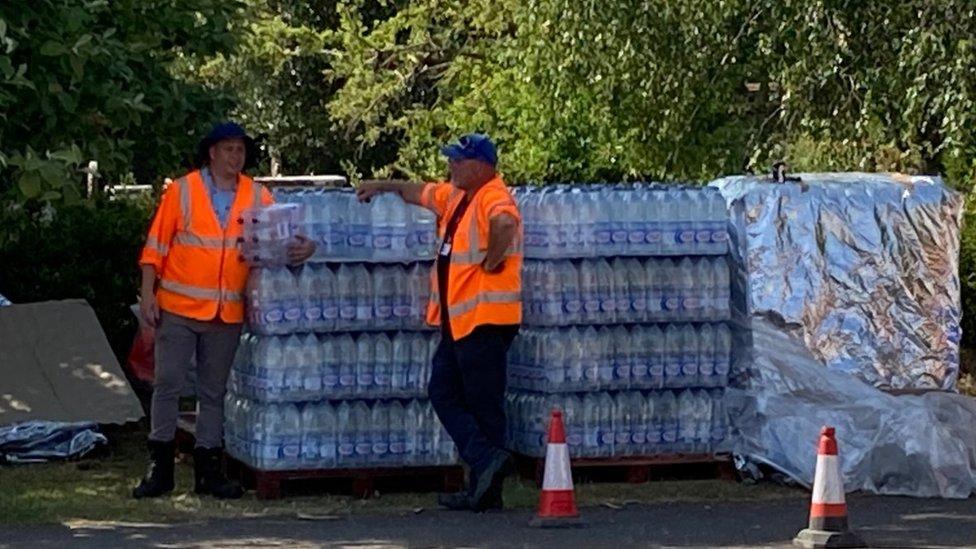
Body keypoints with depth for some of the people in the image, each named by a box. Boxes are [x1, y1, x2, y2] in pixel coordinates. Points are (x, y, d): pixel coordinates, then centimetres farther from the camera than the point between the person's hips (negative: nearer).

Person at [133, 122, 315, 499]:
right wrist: (148, 294, -6)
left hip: (227, 313, 3)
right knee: (167, 384, -2)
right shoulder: (183, 190, -2)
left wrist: (304, 247, -18)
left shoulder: (257, 197, 6)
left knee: (213, 391, 11)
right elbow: (156, 245, -1)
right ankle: (160, 467, 6)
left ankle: (208, 470, 17)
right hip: (179, 307, -3)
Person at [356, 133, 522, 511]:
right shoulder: (456, 195, 15)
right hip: (459, 320, 10)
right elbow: (417, 193, 35)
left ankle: (486, 493, -7)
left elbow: (504, 224, -39)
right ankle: (486, 459, 1)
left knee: (484, 405, -8)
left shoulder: (493, 196, -16)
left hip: (485, 318, -10)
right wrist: (383, 186, 41)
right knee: (443, 394, 8)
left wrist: (492, 261, -27)